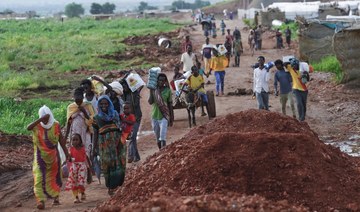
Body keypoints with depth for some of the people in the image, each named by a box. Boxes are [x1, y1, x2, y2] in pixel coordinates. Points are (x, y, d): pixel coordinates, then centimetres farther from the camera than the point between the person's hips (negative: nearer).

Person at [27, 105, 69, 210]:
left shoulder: (56, 125, -5)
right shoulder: (37, 125, -11)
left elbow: (61, 140, 1)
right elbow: (28, 127, -34)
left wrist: (67, 154, 0)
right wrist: (41, 119, -39)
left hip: (53, 156, 2)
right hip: (40, 157, -2)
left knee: (53, 177, 17)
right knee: (39, 178, -16)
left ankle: (55, 196, 37)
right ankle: (40, 201, -20)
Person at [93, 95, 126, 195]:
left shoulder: (115, 115, 12)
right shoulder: (97, 118, 8)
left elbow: (121, 129, 13)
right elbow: (95, 133, 9)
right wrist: (95, 148, 6)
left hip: (117, 142, 1)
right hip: (104, 144, -1)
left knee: (119, 163, -2)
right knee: (107, 164, -2)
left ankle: (117, 185, 8)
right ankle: (110, 187, 6)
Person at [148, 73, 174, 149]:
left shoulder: (167, 91, -1)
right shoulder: (154, 90, 2)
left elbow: (170, 105, 3)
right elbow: (150, 102, -9)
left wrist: (171, 119, 3)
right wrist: (151, 92, -17)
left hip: (164, 117, -3)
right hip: (155, 117, 3)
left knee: (163, 138, -14)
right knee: (158, 138, 13)